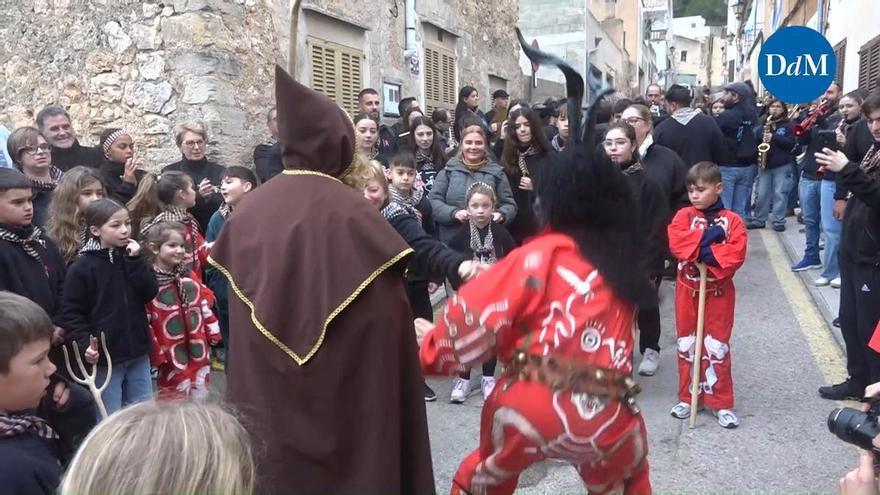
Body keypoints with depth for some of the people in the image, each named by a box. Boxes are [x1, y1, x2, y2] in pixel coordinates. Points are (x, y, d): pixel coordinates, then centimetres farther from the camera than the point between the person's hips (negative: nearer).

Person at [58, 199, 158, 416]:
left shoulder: (132, 257, 7)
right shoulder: (81, 268, -9)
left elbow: (150, 293, -4)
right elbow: (71, 313, -9)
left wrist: (136, 261, -13)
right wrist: (85, 344, -21)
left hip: (138, 353, 5)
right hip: (105, 356, -5)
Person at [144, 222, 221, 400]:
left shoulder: (189, 282, 5)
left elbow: (205, 307, 14)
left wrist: (213, 332, 11)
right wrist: (154, 352, -13)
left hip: (199, 352, 6)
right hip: (172, 358, -6)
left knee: (200, 398, 17)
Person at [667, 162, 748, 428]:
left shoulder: (732, 220, -3)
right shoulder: (684, 216, 0)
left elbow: (736, 253, -16)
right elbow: (676, 243, -17)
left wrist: (710, 254, -23)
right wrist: (707, 235, -20)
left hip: (719, 292, -2)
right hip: (687, 290, 2)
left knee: (717, 346, 4)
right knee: (687, 344, 11)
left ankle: (721, 403, 14)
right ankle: (688, 398, 24)